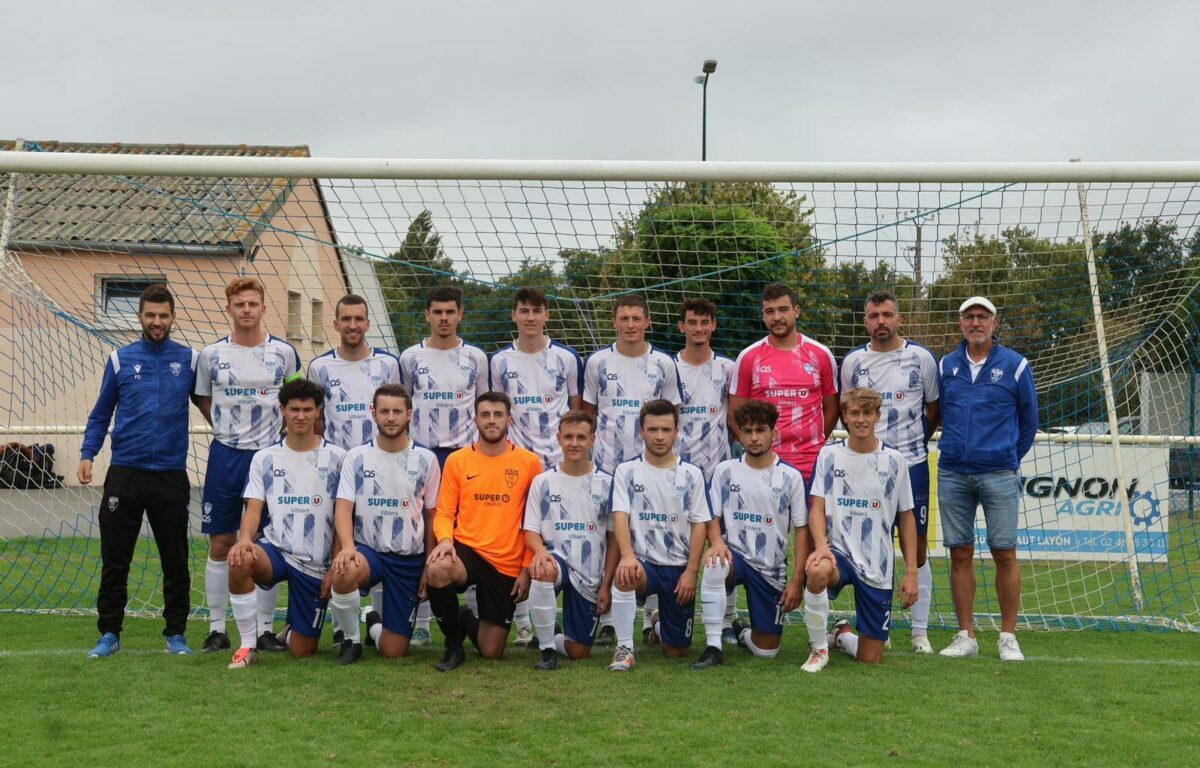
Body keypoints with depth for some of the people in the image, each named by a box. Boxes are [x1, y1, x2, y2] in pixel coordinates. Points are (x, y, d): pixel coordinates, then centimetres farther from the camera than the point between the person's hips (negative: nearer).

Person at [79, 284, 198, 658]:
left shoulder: (189, 360, 4)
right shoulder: (120, 359, 5)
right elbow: (101, 413, 8)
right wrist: (87, 454, -4)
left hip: (171, 475, 0)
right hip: (124, 473, 0)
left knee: (175, 561, 7)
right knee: (114, 560, 5)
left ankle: (176, 633, 18)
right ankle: (109, 634, 17)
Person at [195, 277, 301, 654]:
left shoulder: (284, 352, 1)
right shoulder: (211, 354, 2)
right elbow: (204, 401, 14)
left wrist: (282, 435, 2)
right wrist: (227, 429, 3)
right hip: (225, 456, 1)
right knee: (220, 545, 3)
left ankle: (265, 629, 12)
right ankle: (217, 629, 12)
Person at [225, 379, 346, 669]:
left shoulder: (336, 458, 0)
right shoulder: (264, 458, 5)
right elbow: (254, 509, -1)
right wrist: (245, 538, -24)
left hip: (316, 565, -1)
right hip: (275, 549, 1)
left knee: (302, 652, 1)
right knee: (240, 561, -36)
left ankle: (293, 632, 40)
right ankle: (247, 645, -18)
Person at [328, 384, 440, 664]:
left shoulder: (425, 460, 1)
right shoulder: (356, 457, 0)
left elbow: (432, 516, 6)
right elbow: (343, 507, -7)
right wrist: (347, 546, -26)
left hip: (410, 559, 1)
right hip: (368, 550, -1)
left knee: (394, 651, -2)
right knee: (344, 573, -39)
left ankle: (375, 624, 37)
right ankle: (351, 639, -9)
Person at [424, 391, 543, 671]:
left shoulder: (530, 462, -1)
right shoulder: (457, 460, 2)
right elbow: (444, 513, 4)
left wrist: (528, 569, -2)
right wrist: (445, 540, -18)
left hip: (507, 564, 0)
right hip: (466, 550, 0)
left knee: (491, 652, 0)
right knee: (436, 570, -37)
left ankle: (467, 620, 39)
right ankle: (453, 644, -8)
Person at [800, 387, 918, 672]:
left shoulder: (894, 460, 1)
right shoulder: (829, 455, 1)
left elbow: (906, 518, 6)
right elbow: (817, 507, -5)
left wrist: (911, 572, 1)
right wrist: (822, 544, -25)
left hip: (878, 567, 1)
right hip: (839, 552, -1)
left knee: (871, 659, 0)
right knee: (817, 571, -40)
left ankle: (842, 635, 37)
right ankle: (819, 648, -14)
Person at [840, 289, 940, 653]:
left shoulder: (921, 357, 0)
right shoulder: (853, 361, 4)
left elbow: (934, 407, 10)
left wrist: (916, 442, 10)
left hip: (912, 464, -1)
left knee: (917, 548, 2)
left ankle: (920, 631, 9)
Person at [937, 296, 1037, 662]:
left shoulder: (1015, 365, 2)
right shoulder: (945, 366, 9)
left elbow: (1029, 421, 10)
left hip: (999, 475, -2)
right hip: (952, 474, 3)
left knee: (1004, 553, -2)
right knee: (960, 554, 5)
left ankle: (1008, 637, 9)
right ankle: (966, 636, 13)